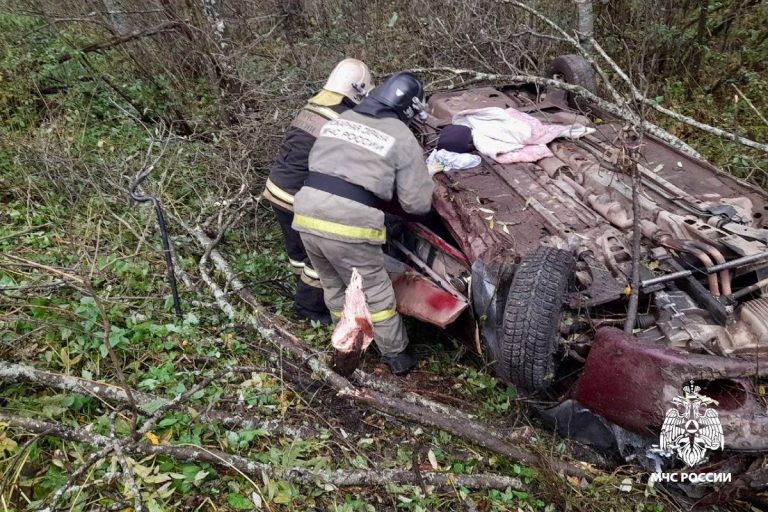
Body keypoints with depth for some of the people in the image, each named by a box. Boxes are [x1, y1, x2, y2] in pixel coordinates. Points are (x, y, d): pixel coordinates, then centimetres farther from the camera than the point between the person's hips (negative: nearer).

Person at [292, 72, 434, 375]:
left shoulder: (339, 120, 15)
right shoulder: (403, 139, 0)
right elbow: (417, 203, -1)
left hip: (307, 216, 6)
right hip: (349, 227, -6)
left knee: (334, 286, 25)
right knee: (376, 294, 14)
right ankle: (397, 356, 30)